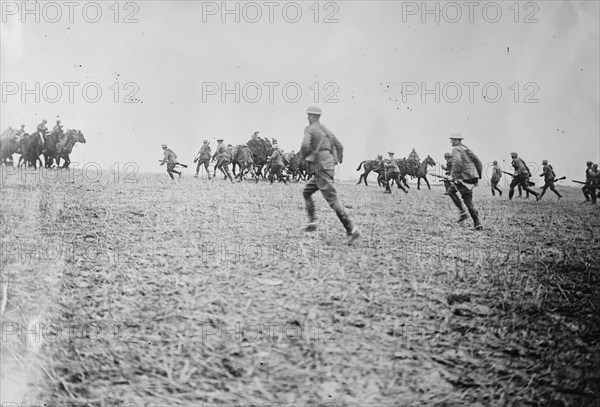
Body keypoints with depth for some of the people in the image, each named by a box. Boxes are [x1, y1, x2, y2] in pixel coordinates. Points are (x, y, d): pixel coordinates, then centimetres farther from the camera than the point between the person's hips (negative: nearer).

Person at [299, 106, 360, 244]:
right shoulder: (325, 129, 19)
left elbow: (305, 145, -21)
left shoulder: (310, 129, -5)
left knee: (332, 199, -12)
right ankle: (312, 221, 14)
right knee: (306, 192, 21)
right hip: (328, 165, 9)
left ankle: (351, 229, -17)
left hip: (320, 168, -9)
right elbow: (339, 146, 20)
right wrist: (338, 160, 32)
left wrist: (302, 155, -1)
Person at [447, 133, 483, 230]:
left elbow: (457, 162, -26)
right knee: (451, 191, 19)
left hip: (464, 178, -9)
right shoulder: (466, 148, 18)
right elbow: (478, 162, 18)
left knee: (468, 200, -2)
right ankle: (463, 212, 12)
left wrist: (453, 175, -18)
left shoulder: (456, 149, -7)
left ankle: (478, 224, -2)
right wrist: (478, 176, 21)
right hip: (473, 177, 9)